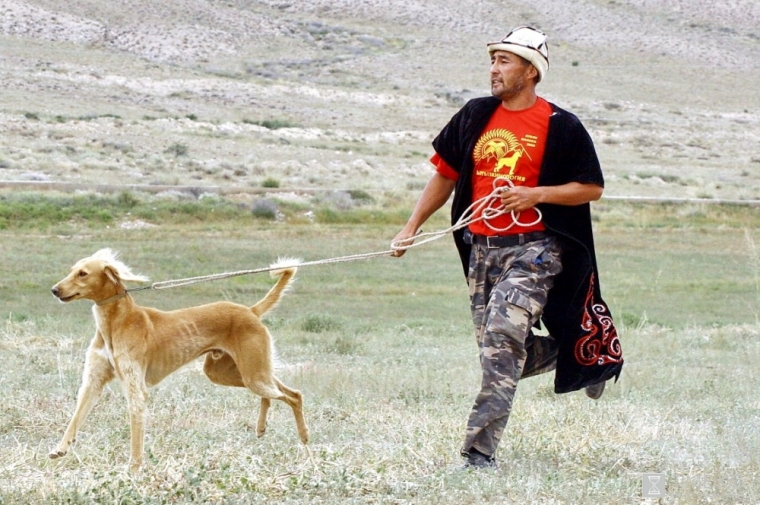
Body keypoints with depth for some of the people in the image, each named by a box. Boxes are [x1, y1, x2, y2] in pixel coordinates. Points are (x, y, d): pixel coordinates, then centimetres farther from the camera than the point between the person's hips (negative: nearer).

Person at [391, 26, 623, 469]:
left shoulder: (560, 126, -5)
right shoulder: (475, 116, 10)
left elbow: (593, 187, -2)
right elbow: (446, 175, 17)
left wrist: (535, 194, -15)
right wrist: (412, 228, 11)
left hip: (533, 250, -6)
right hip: (481, 249, 6)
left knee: (502, 337, -20)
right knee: (502, 350, 11)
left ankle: (481, 452, -19)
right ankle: (567, 355, 42)